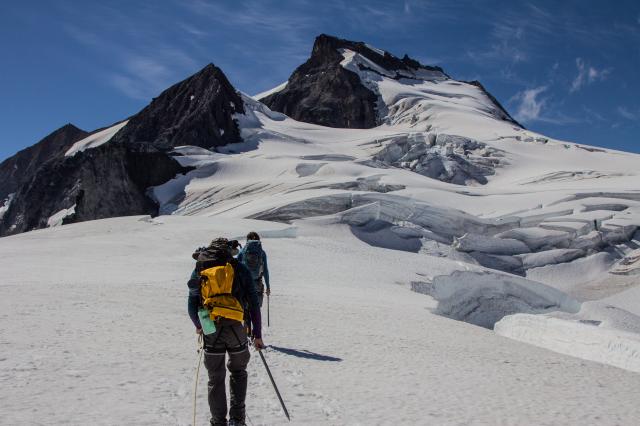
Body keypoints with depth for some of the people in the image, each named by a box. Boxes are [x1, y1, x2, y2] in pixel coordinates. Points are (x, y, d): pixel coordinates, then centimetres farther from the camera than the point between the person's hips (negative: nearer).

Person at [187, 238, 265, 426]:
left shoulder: (199, 270, 12)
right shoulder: (240, 269, 8)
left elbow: (192, 305, 9)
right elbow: (254, 304, 4)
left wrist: (198, 325, 27)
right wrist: (257, 334, 9)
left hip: (211, 331, 0)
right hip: (236, 328, 0)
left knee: (216, 378, 13)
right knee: (238, 371, 21)